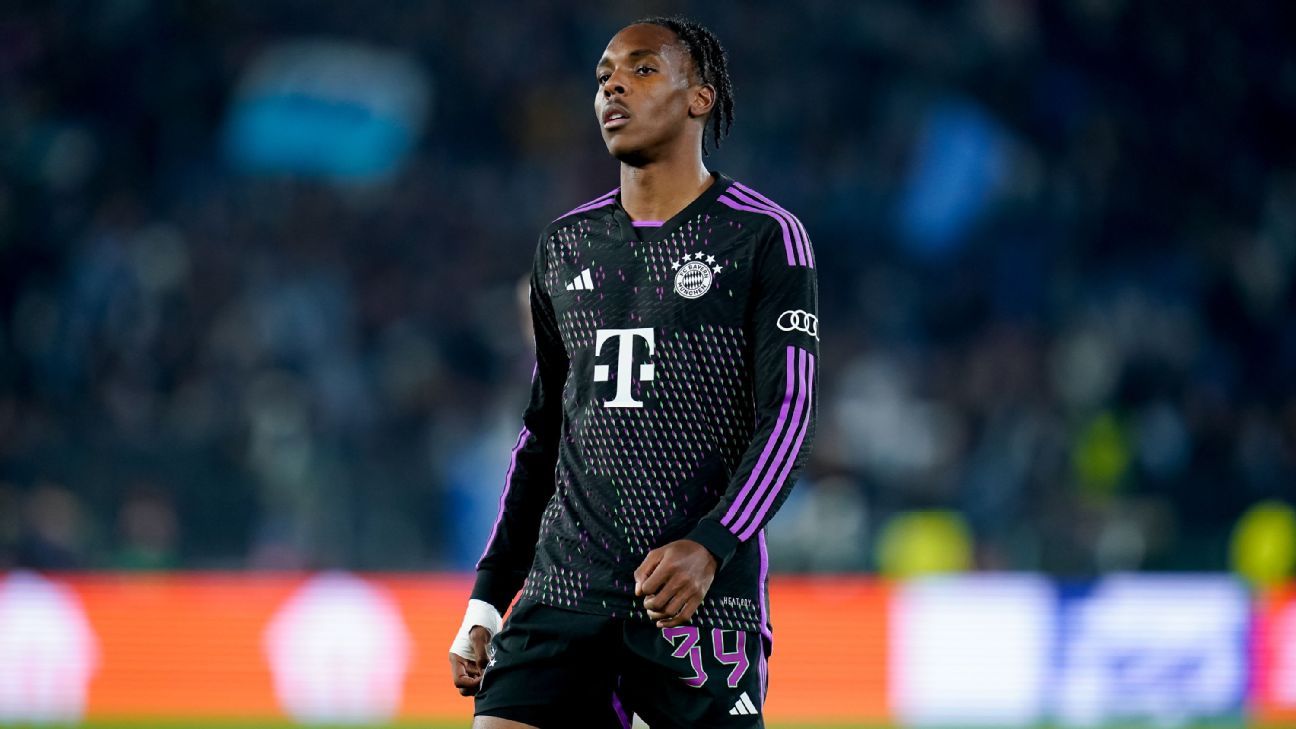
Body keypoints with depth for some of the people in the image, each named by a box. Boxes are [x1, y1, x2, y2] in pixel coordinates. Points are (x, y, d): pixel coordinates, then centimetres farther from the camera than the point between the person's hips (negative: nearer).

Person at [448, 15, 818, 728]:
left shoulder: (763, 237, 0)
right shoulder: (565, 245, 16)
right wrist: (486, 602, 17)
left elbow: (787, 420, -8)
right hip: (563, 590, 4)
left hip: (703, 601, -4)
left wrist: (710, 547, -25)